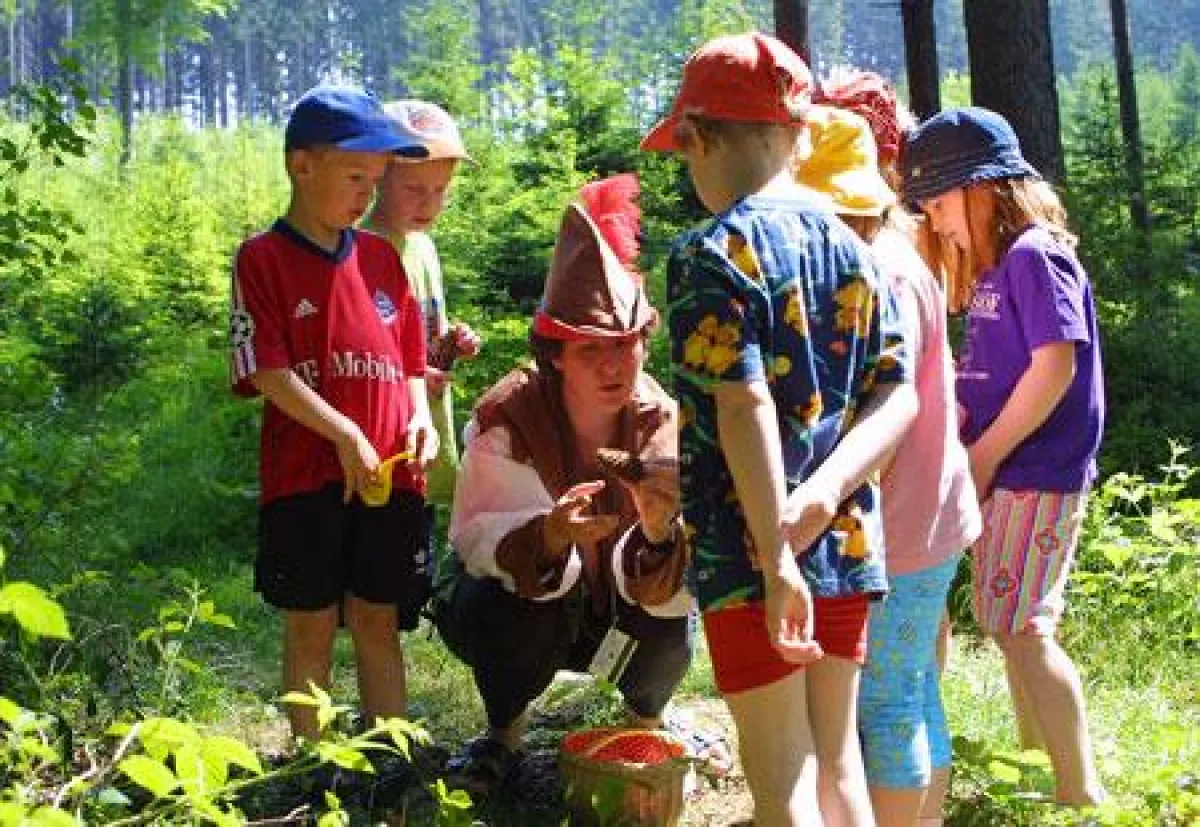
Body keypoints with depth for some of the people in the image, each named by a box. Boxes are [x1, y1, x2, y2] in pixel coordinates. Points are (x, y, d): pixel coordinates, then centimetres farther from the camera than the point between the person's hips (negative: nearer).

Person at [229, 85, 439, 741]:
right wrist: (345, 435, -19)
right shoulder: (263, 259, -4)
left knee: (379, 622, 10)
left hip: (390, 476, 4)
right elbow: (268, 373, -12)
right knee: (310, 630, 5)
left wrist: (420, 417, -4)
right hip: (305, 479, -4)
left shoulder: (383, 258, 11)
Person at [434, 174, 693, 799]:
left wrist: (660, 533, -49)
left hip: (625, 618, 1)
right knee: (482, 604, -32)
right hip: (529, 618, -1)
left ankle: (646, 719, 9)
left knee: (672, 631, -29)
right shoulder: (508, 417, -22)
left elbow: (668, 593, -26)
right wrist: (549, 536, -51)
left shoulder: (663, 425, -19)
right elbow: (478, 538, -30)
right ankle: (505, 733, 0)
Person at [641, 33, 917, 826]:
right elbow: (898, 397, 3)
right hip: (849, 544, 6)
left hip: (749, 554, -6)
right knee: (837, 758, 16)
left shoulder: (713, 252, -12)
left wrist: (777, 561, -22)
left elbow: (744, 407, -21)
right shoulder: (849, 246, 9)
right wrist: (821, 499, -8)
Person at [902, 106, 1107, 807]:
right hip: (1005, 477, 10)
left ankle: (1081, 791, -4)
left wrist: (985, 453, -17)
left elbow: (1056, 366, -23)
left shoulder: (1034, 257, -15)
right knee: (1011, 624, 18)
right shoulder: (996, 269, 13)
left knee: (1021, 628, -9)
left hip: (1036, 476, -10)